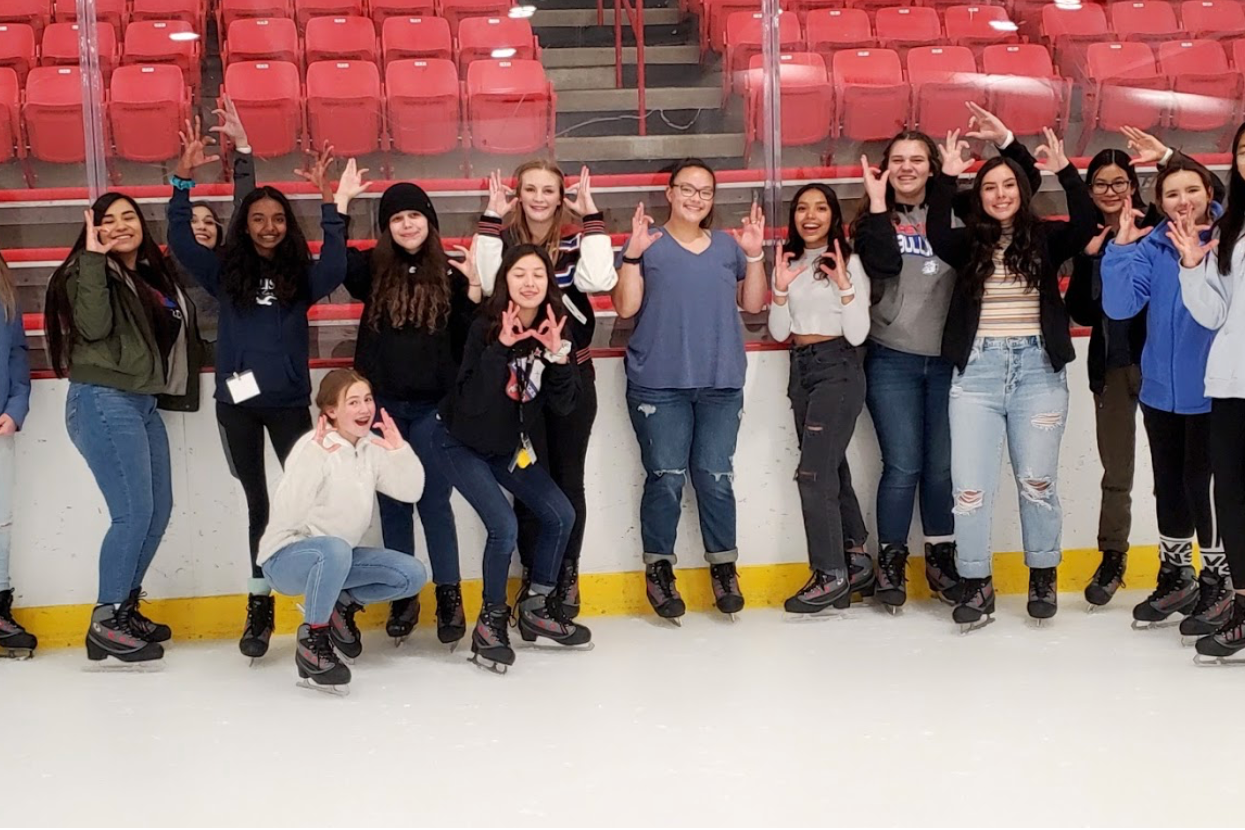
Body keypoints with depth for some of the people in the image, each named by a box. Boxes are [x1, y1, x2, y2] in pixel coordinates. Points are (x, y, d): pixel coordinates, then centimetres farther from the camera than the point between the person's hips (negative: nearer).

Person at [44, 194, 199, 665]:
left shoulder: (153, 275, 18)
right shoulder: (89, 271, -4)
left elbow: (180, 331, 12)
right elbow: (94, 327, -21)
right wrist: (94, 260, -23)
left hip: (142, 402, 9)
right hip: (103, 402, -9)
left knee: (159, 509, 10)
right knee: (133, 512, -13)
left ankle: (126, 608, 22)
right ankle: (106, 626, -6)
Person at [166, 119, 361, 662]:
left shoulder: (301, 274, 3)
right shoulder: (225, 272, 3)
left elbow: (334, 270, -17)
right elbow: (180, 242, -8)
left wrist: (332, 207, -23)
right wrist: (184, 181, -18)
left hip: (289, 404, -1)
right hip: (237, 404, 1)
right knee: (258, 504, 10)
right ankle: (259, 605, 17)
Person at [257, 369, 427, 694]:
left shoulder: (372, 447, -1)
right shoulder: (315, 447, -22)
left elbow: (411, 492, -4)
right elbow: (288, 513, -33)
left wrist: (400, 451, -20)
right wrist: (315, 456, -44)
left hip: (336, 557, 7)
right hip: (286, 558, -7)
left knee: (413, 575, -6)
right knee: (335, 550, -40)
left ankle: (343, 603, 15)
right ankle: (311, 640, -20)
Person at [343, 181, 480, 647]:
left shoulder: (449, 272, 1)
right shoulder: (372, 268, 4)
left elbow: (470, 339, 1)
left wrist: (473, 290, -11)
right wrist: (340, 204, -10)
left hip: (432, 406, -2)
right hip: (381, 404, 2)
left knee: (434, 501, 1)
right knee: (393, 503, 9)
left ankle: (450, 596, 10)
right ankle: (403, 596, 18)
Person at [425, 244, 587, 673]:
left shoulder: (553, 331, -8)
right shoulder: (486, 328, -21)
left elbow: (563, 406, -11)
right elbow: (474, 402, -30)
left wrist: (557, 355, -26)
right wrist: (502, 347, -37)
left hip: (509, 446, 6)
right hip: (460, 442, -6)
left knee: (561, 516, 2)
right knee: (504, 526, -19)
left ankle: (536, 608, 22)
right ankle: (491, 622, 0)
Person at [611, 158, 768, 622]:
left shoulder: (728, 246, 14)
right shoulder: (646, 244, 4)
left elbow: (752, 304, 11)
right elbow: (626, 307, -5)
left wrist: (754, 255, 0)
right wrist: (634, 253, -14)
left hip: (721, 383, 3)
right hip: (659, 384, -2)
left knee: (715, 478, 1)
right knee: (665, 478, -3)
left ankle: (723, 567, 12)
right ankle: (658, 569, 9)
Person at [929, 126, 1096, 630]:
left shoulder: (1044, 239, 5)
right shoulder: (968, 243, 6)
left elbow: (1085, 226, -13)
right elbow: (937, 234, -14)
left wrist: (1064, 171, -22)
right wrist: (947, 178, -23)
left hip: (1037, 368, 0)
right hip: (977, 370, 0)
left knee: (1037, 480, 7)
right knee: (970, 485, -3)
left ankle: (1043, 575, 22)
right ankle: (976, 583, 8)